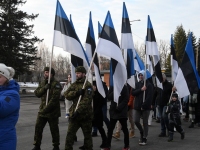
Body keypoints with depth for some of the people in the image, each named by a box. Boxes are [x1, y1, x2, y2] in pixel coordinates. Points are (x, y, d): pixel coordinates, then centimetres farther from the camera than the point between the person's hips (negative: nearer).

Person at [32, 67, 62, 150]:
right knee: (38, 128, 5)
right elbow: (37, 93, 1)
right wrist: (44, 88, -17)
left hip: (52, 111, -6)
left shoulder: (56, 84, -12)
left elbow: (54, 98, -21)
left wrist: (46, 109, -25)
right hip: (42, 110, 6)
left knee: (54, 129, 6)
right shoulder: (42, 83, 12)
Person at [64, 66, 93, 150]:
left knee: (87, 135, 9)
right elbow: (66, 94, -2)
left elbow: (86, 100, -19)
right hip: (74, 114, 5)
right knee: (70, 134, 2)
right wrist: (76, 93, -20)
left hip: (85, 115, -5)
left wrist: (78, 111, -27)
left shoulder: (87, 85, -8)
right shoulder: (74, 84, 12)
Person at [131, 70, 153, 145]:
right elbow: (133, 93, -2)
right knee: (136, 121, 1)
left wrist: (144, 106, -17)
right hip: (137, 106, 4)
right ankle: (142, 132, 28)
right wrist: (141, 89, -16)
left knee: (145, 123, 4)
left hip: (145, 107, -4)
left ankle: (144, 138, 14)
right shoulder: (137, 84, 10)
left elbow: (149, 97, -12)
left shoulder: (149, 85, -5)